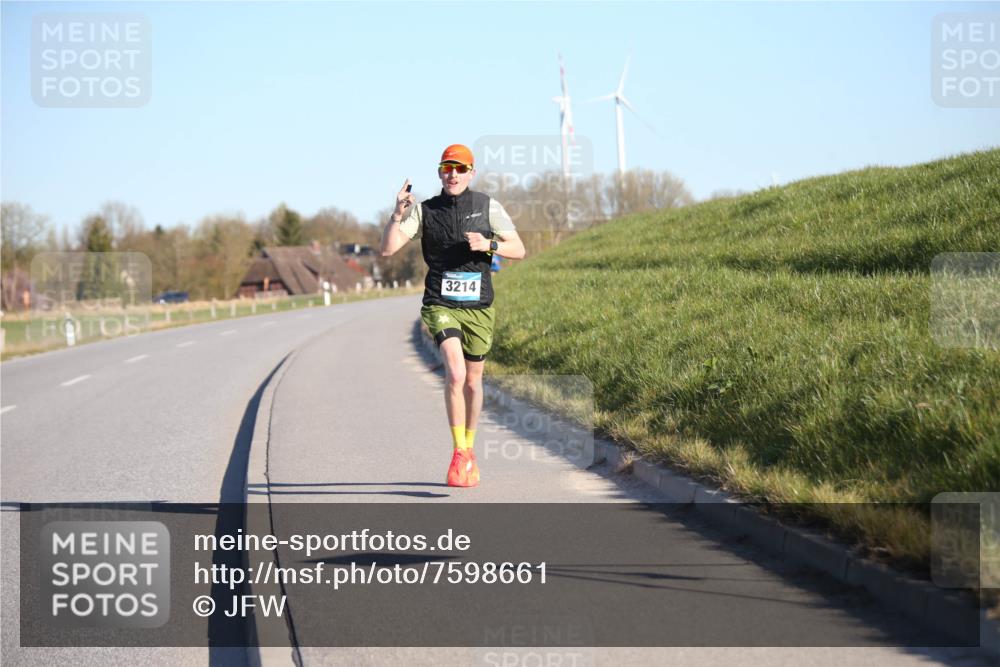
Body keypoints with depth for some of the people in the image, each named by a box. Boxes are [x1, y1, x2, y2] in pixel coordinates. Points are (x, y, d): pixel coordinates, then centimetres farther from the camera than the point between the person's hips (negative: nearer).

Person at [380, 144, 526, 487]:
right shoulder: (425, 211, 1)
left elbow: (519, 250, 3)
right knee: (455, 373, -22)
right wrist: (398, 215, -21)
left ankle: (468, 450, 31)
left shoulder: (487, 206, 1)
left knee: (473, 381, 12)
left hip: (478, 307, 2)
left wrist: (489, 244, -15)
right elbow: (387, 249, -5)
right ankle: (459, 452, -13)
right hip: (441, 305, -2)